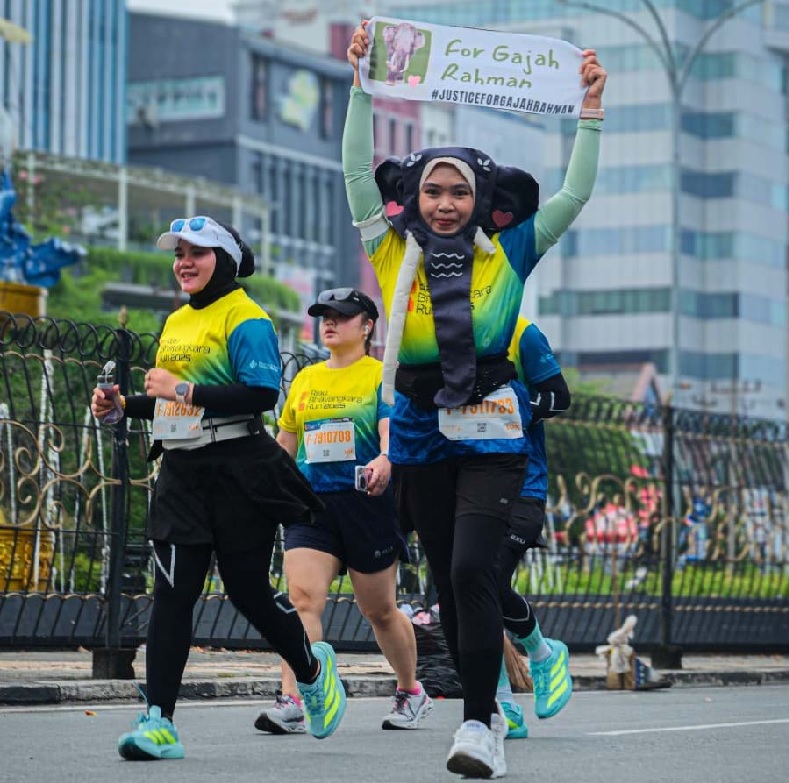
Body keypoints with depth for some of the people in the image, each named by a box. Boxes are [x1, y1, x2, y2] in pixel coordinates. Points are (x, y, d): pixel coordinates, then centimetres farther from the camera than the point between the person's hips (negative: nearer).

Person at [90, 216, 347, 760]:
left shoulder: (247, 321, -8)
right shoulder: (176, 323, 17)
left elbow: (262, 394, -20)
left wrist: (184, 389, -21)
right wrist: (123, 405, 10)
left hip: (239, 475, -7)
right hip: (181, 471, 7)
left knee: (248, 589, 2)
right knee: (172, 593, -4)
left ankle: (313, 670, 30)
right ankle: (159, 721, -8)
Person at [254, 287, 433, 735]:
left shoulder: (382, 375, -1)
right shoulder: (306, 379, 15)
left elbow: (392, 425, -18)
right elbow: (285, 441, 24)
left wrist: (385, 459, -38)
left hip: (367, 503, -4)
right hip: (312, 502, 4)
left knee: (379, 610, 8)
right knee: (303, 598, -16)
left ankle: (412, 693, 29)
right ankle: (292, 702, -23)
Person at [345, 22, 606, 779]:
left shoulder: (507, 254, 2)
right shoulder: (395, 250, 5)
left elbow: (573, 195, 2)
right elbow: (357, 170, 1)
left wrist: (589, 112, -1)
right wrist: (362, 86, -3)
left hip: (490, 431, -3)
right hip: (419, 431, 3)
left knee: (471, 571, -16)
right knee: (448, 581, 9)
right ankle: (485, 709, 23)